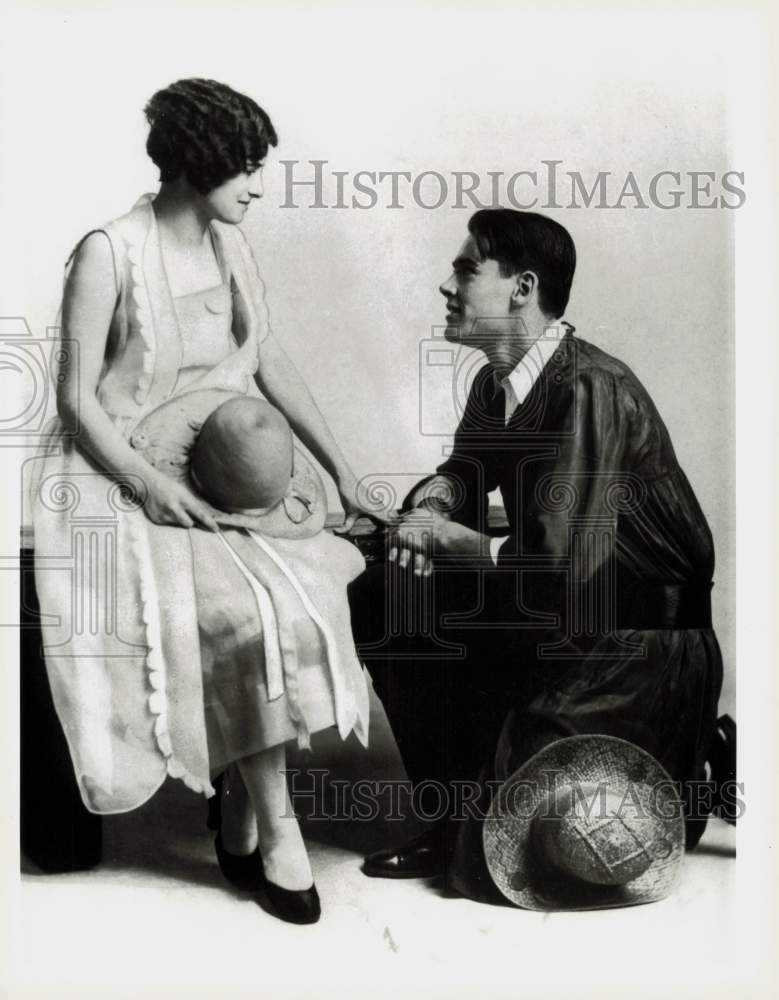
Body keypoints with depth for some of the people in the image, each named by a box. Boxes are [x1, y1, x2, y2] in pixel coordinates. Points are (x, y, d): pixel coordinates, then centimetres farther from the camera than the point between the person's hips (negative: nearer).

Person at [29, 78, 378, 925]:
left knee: (302, 599, -15)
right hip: (121, 483, -6)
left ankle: (241, 812, 1)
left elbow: (271, 363, 11)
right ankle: (273, 829, -8)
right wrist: (154, 485, -21)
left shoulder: (230, 247, 6)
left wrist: (340, 467, 7)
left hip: (218, 475, 6)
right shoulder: (109, 254, -13)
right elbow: (76, 399, -11)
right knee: (253, 613, -24)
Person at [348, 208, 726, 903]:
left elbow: (561, 565, -31)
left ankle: (684, 788, 17)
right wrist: (434, 501, -7)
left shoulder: (590, 391, -25)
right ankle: (455, 814, 12)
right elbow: (464, 473, 18)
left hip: (637, 650, -8)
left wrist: (444, 536, -17)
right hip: (555, 621, 8)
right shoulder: (496, 385, 2)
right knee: (384, 603, 0)